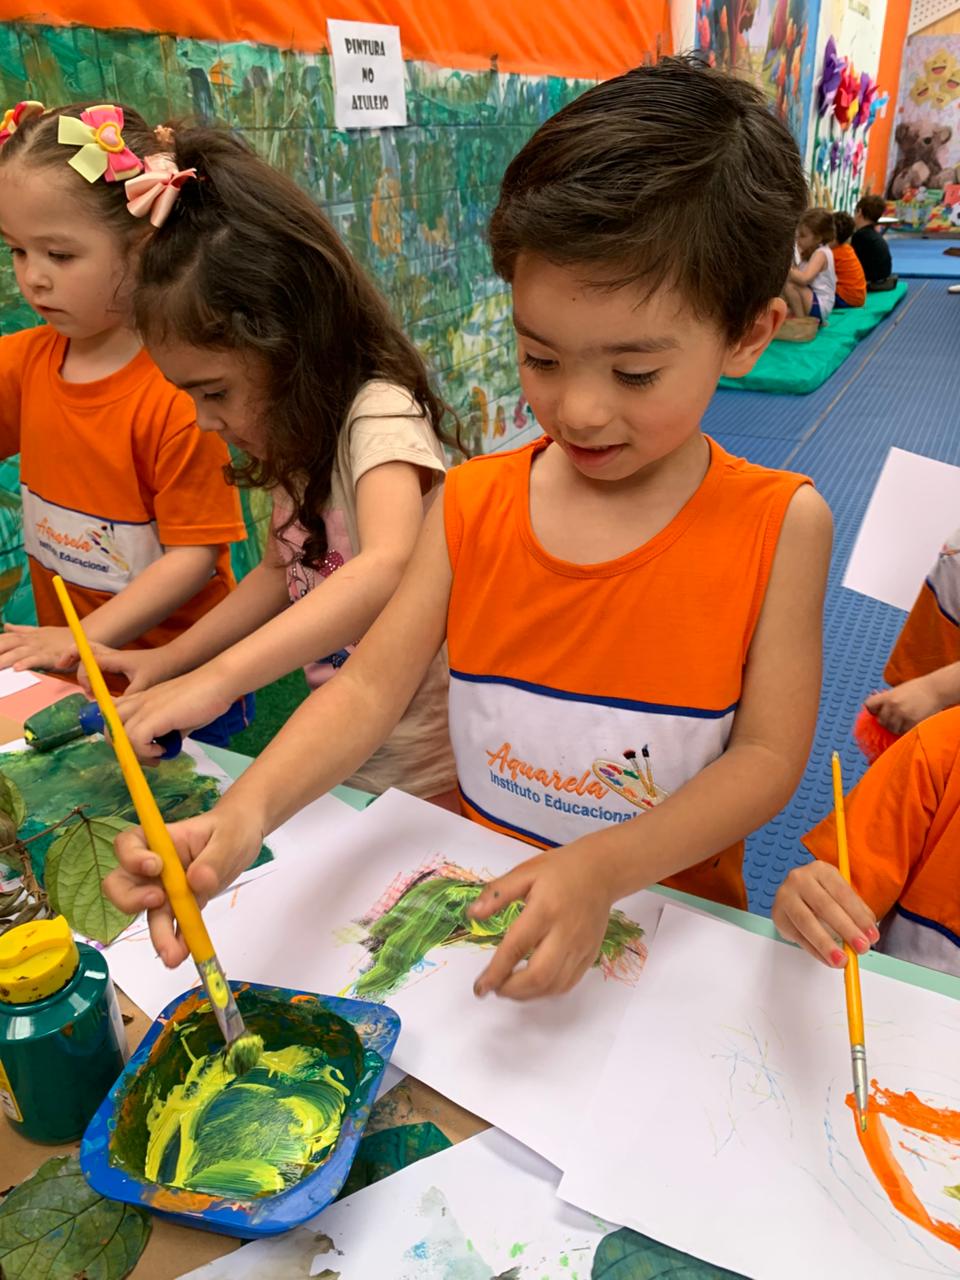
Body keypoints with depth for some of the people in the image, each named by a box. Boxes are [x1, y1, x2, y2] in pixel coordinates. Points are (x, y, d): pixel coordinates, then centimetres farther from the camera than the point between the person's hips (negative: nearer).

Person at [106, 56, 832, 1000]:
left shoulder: (779, 527, -11)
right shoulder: (473, 505, -5)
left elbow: (769, 755, -11)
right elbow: (372, 684, -9)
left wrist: (605, 868, -25)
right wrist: (244, 813, -25)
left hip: (667, 914, -1)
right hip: (475, 896, 2)